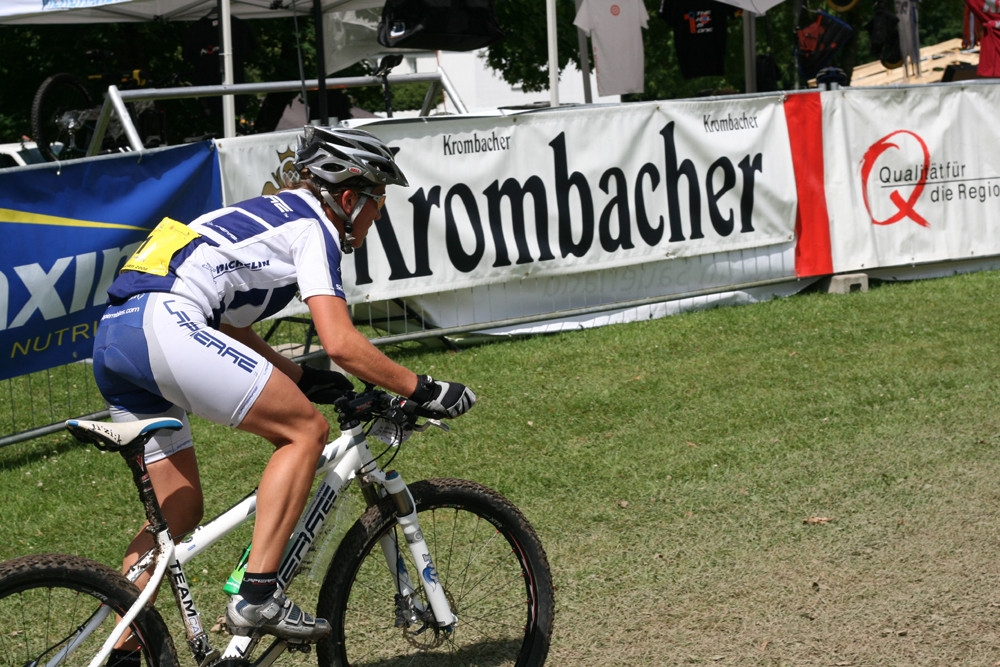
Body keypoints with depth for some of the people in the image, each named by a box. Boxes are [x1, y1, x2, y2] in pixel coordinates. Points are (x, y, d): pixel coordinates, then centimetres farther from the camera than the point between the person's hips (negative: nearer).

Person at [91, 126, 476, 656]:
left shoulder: (267, 215, 31)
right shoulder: (313, 227, 3)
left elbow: (230, 330, 34)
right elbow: (341, 344, -8)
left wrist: (301, 377, 28)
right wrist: (423, 391, 1)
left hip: (111, 340, 10)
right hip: (162, 324, -10)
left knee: (179, 508, 16)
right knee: (305, 430, -3)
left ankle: (121, 654, 16)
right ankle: (257, 595, -9)